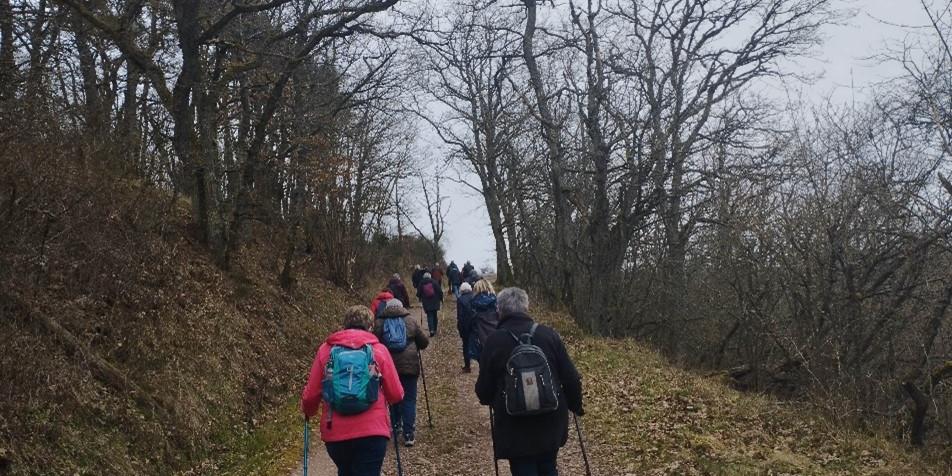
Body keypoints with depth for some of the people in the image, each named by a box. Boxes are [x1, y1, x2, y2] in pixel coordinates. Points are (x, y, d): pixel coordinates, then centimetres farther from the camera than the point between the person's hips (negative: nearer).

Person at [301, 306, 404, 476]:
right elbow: (396, 395, 0)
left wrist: (308, 411, 26)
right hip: (372, 432, -3)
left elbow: (311, 394, 4)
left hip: (334, 432, 3)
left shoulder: (326, 349, 4)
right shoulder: (379, 350, 0)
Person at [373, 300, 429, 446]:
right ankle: (409, 435, -1)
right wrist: (415, 347, 26)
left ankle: (395, 428, 27)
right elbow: (424, 342, 6)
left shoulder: (378, 323, 2)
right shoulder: (410, 321, 2)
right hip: (408, 365, -1)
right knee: (409, 400, 3)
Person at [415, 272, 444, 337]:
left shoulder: (421, 284, -1)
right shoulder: (434, 282, -3)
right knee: (434, 316, 15)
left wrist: (421, 298, 23)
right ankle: (434, 330, 20)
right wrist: (441, 299, 6)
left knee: (430, 316, 0)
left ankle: (431, 330, -18)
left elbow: (418, 294, 2)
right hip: (435, 302, 1)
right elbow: (440, 291, -6)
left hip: (426, 303, -1)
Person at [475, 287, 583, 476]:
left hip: (515, 427, -3)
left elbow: (483, 391, -5)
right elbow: (571, 378, -1)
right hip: (551, 422, 3)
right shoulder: (549, 334, -4)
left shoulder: (494, 341, -11)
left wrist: (492, 400, 18)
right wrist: (576, 406, 17)